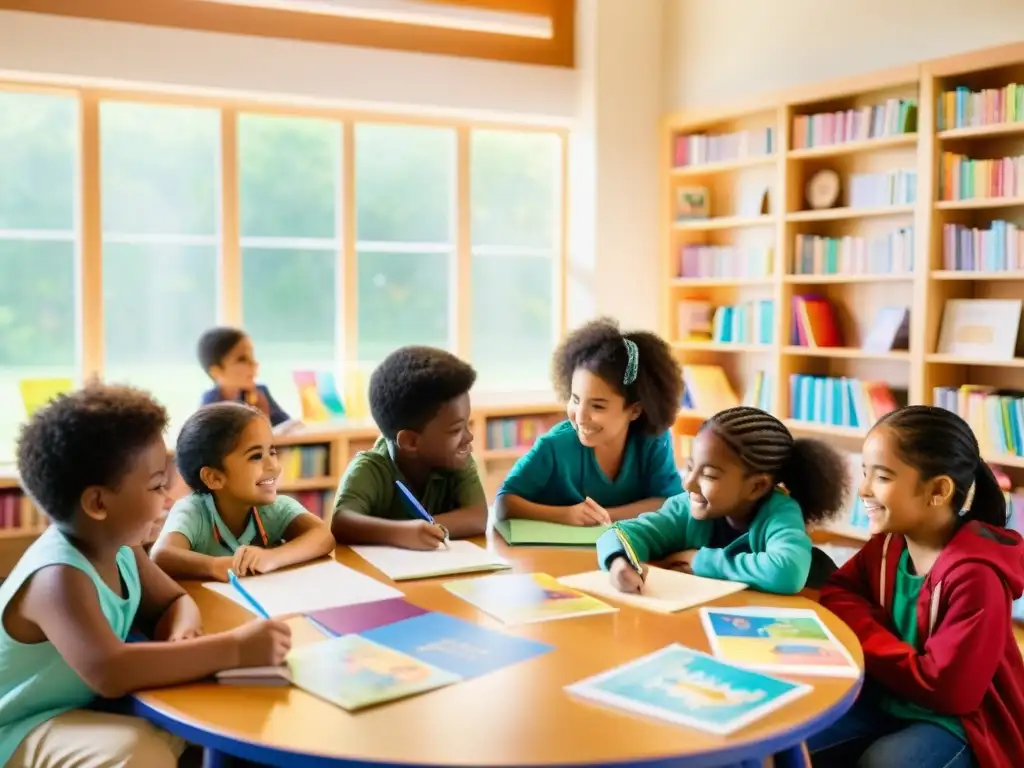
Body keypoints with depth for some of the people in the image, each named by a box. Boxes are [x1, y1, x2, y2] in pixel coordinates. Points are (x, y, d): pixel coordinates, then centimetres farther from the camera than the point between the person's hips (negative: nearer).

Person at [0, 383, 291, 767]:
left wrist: (183, 632, -18)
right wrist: (233, 649, -42)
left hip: (86, 707, 8)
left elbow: (174, 602, 8)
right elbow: (108, 671, -44)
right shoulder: (58, 576, -30)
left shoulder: (120, 548, -4)